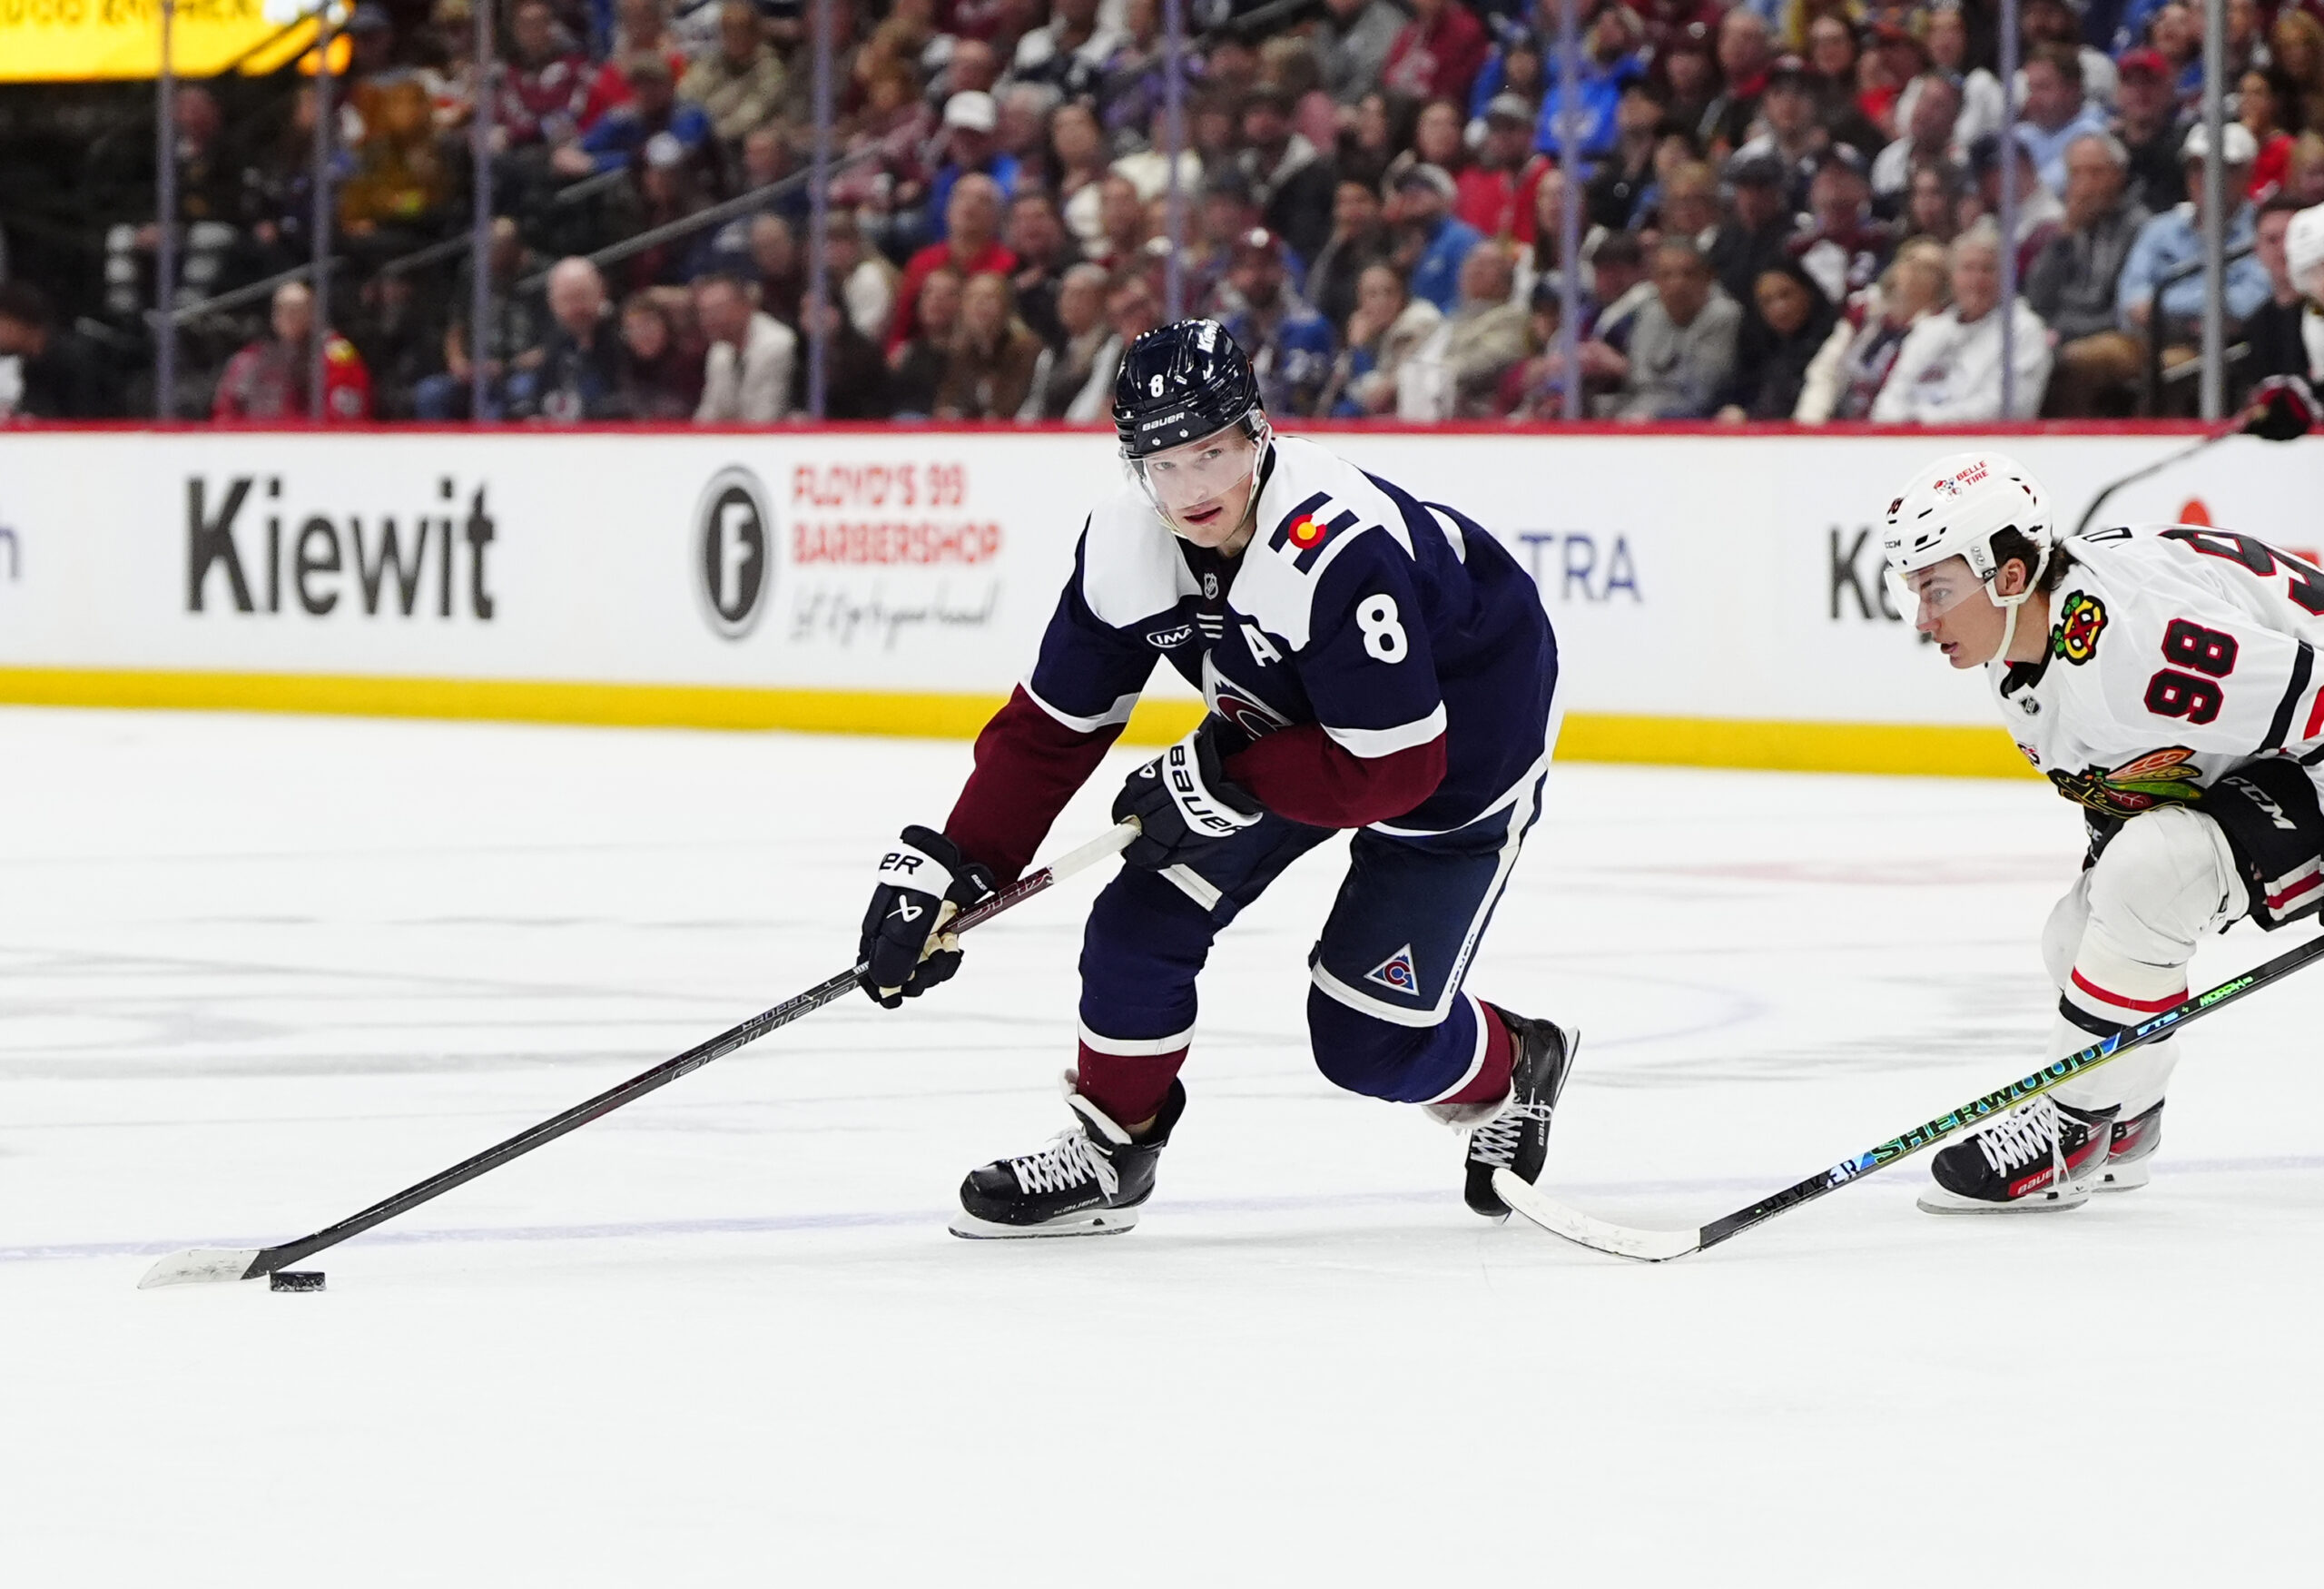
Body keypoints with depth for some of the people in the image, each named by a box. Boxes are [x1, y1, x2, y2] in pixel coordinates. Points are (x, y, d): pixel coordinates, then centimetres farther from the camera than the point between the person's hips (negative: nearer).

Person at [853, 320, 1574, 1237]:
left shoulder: (1340, 551, -39)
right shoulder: (1125, 543, -18)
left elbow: (1394, 769, -35)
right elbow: (1053, 725, -10)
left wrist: (1222, 782, -32)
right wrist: (955, 870, -17)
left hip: (1457, 739, -6)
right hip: (1284, 719, 6)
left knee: (1366, 1040, -6)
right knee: (1147, 913, -6)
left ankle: (1514, 1071, 26)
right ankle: (1108, 1152, 14)